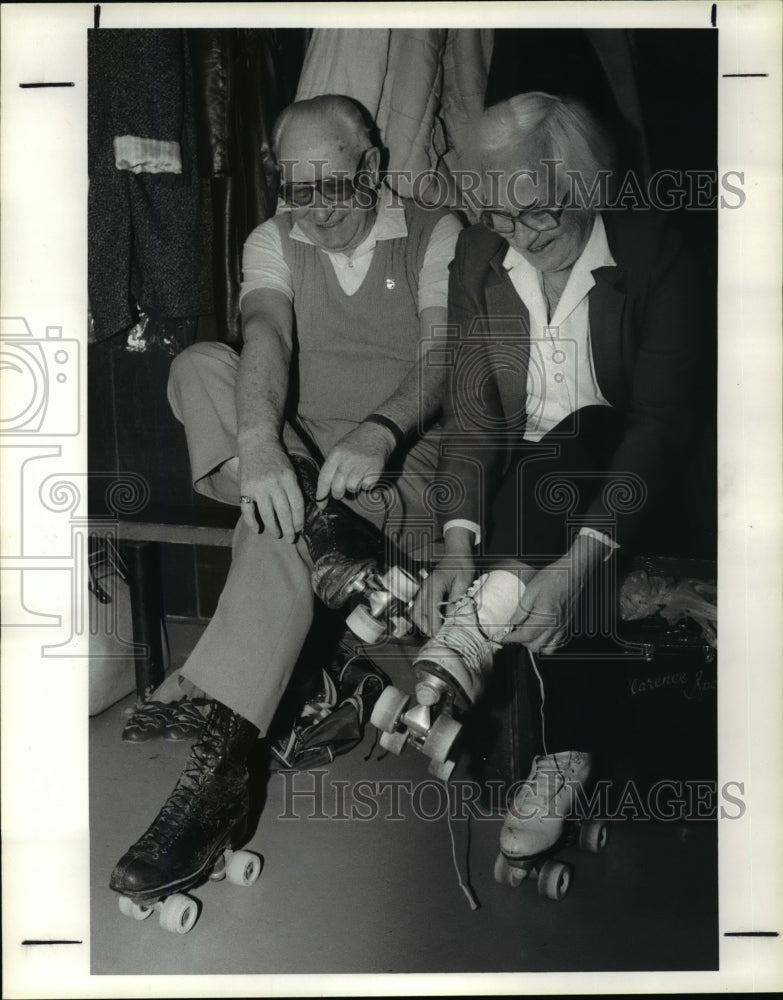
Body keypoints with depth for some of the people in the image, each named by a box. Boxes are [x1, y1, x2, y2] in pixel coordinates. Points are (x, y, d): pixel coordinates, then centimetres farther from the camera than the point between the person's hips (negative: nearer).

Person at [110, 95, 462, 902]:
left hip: (396, 465, -4)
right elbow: (266, 336, -14)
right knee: (199, 366, -22)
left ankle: (216, 774, -36)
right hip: (292, 457, 4)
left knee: (277, 526, -36)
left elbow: (442, 361, -13)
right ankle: (318, 531, -36)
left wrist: (378, 432, -35)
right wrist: (258, 443, -35)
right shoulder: (273, 241, 8)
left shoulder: (436, 237, 1)